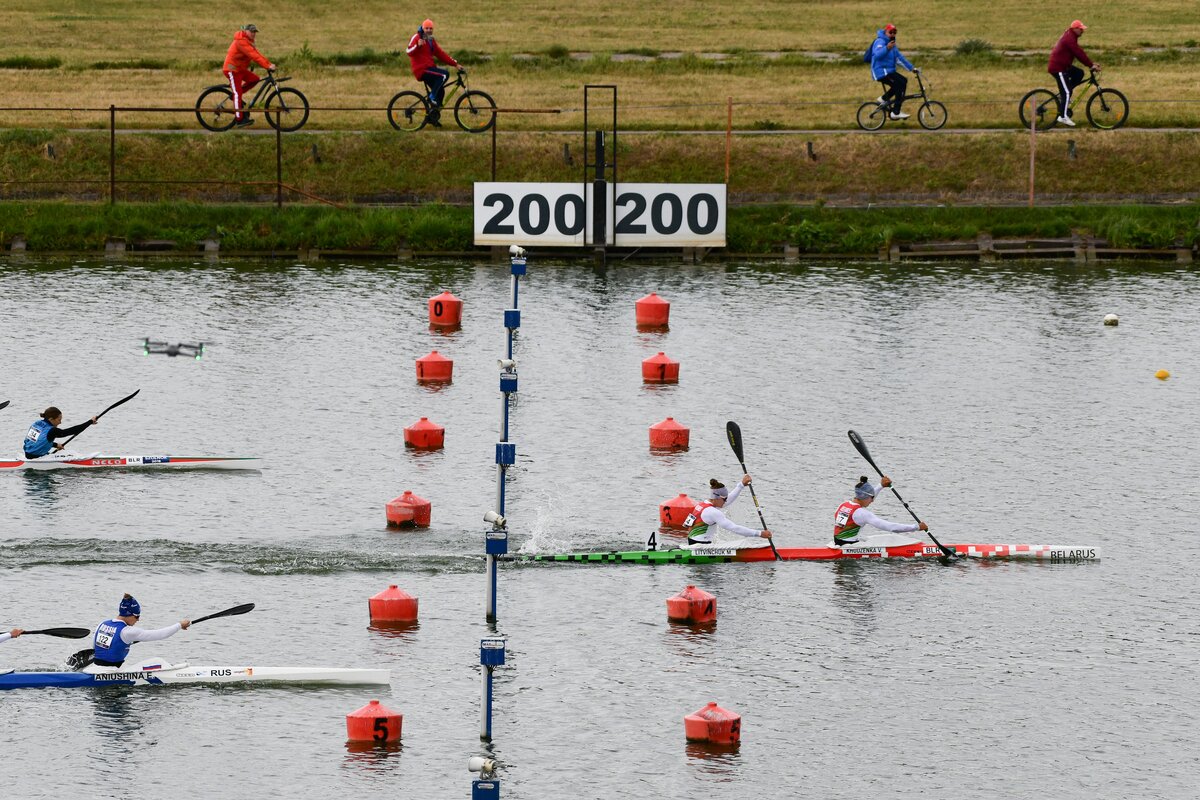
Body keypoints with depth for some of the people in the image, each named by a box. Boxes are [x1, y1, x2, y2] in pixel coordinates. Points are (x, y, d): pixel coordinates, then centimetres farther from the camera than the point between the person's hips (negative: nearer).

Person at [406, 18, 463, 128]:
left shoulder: (431, 41, 19)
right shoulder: (417, 37, -6)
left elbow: (441, 55, 17)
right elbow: (409, 52, -19)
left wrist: (455, 64, 10)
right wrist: (418, 45, -38)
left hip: (429, 68, 9)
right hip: (422, 69, -9)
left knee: (440, 91, 8)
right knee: (445, 74, -24)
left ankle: (432, 117, 16)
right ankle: (432, 97, -19)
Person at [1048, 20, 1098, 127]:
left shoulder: (1070, 37, 13)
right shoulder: (1069, 39, -20)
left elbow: (1079, 53, 15)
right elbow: (1079, 54, -23)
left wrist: (1092, 63, 9)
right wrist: (1091, 65, -20)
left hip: (1064, 65, 10)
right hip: (1058, 68, -10)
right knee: (1066, 92, -10)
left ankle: (1064, 95, 9)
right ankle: (1063, 117, -7)